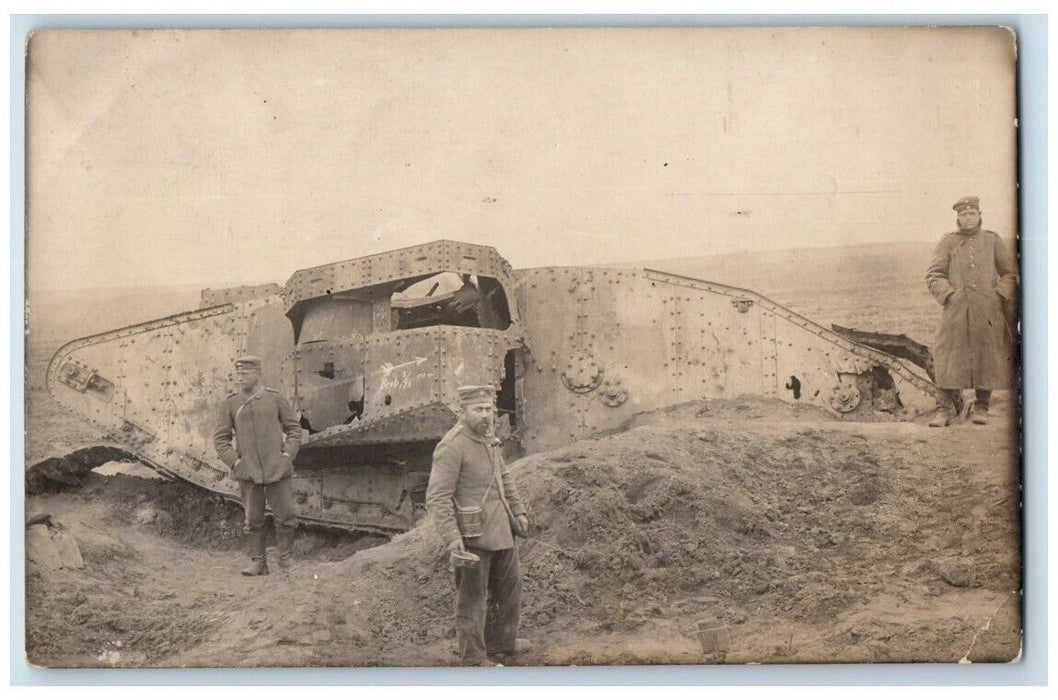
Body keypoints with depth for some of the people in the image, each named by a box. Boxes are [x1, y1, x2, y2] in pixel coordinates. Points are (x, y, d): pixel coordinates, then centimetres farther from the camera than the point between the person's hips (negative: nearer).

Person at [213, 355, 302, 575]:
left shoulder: (275, 399, 2)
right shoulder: (230, 404, 3)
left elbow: (294, 428, 9)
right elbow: (220, 438, 6)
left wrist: (288, 454, -4)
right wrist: (234, 462, -6)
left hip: (277, 469, 0)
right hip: (248, 472, 1)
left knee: (285, 515, 0)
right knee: (253, 519, 4)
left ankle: (284, 556, 19)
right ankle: (258, 562, 15)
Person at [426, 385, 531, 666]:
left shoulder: (488, 438, 8)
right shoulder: (451, 447, -19)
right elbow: (437, 498, -22)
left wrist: (518, 511, 19)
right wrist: (451, 538, -28)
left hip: (500, 532, 9)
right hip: (473, 536, -9)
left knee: (509, 585, 21)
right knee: (472, 599, 3)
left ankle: (502, 645, 38)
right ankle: (475, 659, 16)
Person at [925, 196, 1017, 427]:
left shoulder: (993, 241, 11)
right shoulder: (947, 243, 8)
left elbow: (1010, 272, 14)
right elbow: (933, 275, 5)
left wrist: (1001, 295, 0)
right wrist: (949, 295, -9)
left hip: (988, 312, 1)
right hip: (956, 311, -1)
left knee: (987, 358, 4)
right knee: (948, 358, -6)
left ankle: (981, 408, 16)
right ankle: (944, 409, -1)